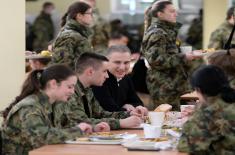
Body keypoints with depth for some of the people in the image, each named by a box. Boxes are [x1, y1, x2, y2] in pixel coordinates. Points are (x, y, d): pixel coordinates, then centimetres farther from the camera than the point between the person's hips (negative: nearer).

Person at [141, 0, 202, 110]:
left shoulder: (168, 31, 19)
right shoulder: (156, 33, -13)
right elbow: (155, 60, -23)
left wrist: (189, 56, 14)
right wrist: (183, 57, -20)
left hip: (174, 87, 10)